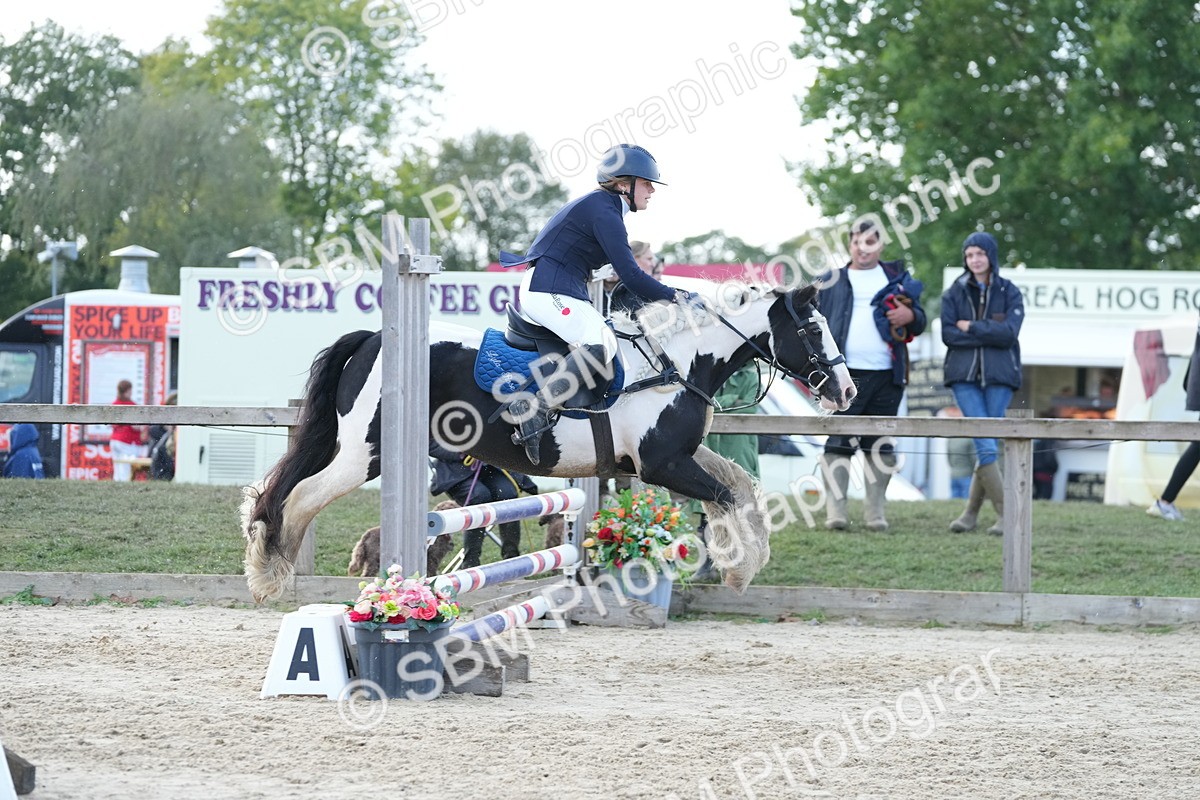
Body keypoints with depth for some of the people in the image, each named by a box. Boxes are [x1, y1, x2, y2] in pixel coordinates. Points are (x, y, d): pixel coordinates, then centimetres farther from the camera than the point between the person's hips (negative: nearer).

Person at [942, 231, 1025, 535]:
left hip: (999, 375, 0)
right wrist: (989, 332, -9)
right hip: (964, 373, 0)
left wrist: (971, 328, -7)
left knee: (986, 446, -1)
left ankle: (972, 512, 10)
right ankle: (1005, 513, -7)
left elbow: (1009, 333, -7)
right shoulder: (954, 293, 8)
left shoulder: (1009, 292, 6)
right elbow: (948, 334, -3)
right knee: (986, 446, -10)